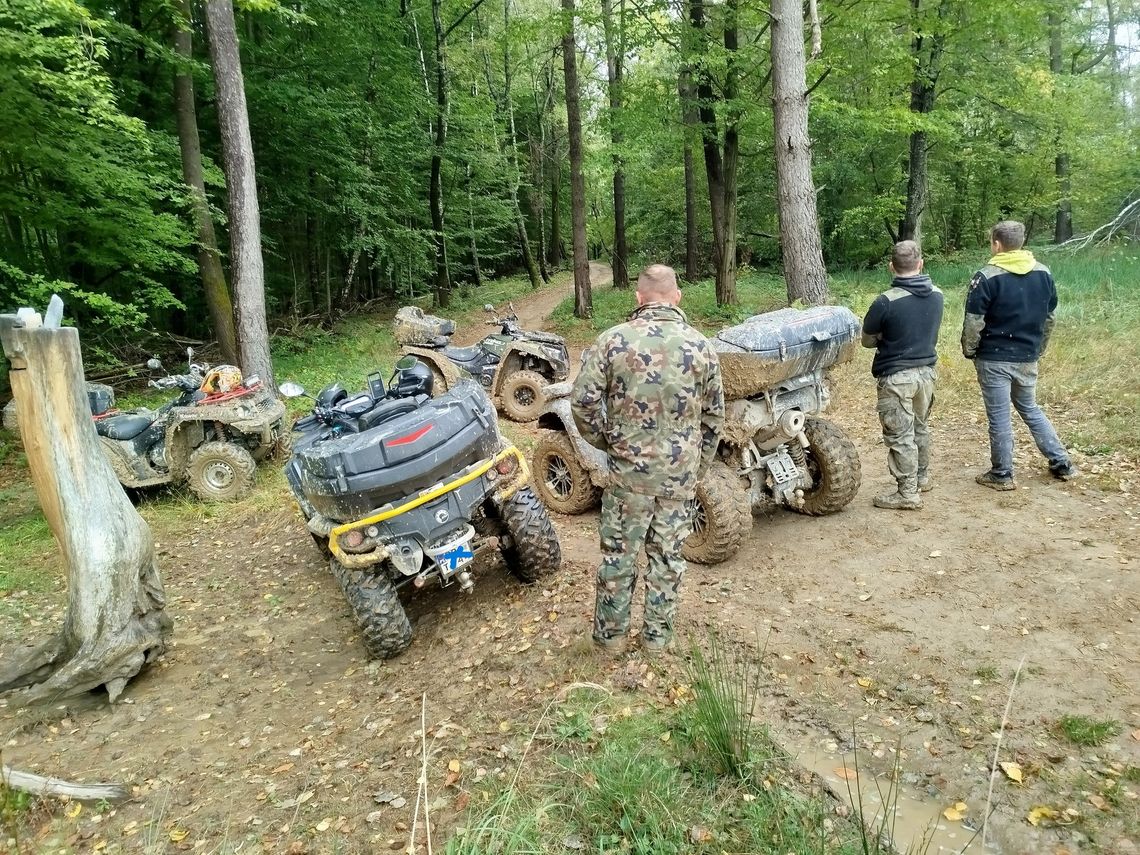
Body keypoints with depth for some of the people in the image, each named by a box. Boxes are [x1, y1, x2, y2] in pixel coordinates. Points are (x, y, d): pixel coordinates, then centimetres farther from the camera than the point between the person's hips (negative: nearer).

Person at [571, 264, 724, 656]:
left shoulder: (613, 340, -8)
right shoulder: (700, 345, -1)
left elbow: (583, 401, -12)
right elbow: (714, 415, 5)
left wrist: (604, 440, 5)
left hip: (629, 469, -1)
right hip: (681, 473, 2)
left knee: (619, 553, 12)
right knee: (668, 554, 13)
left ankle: (611, 632, 25)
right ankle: (657, 635, 26)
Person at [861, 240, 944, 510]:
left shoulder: (886, 301, -19)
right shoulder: (937, 295, 0)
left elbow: (867, 340, -6)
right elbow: (929, 331, 13)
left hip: (896, 376, -7)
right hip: (926, 371, 7)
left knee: (899, 435, 2)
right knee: (920, 428, 23)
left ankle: (908, 493, 8)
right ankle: (922, 477, 38)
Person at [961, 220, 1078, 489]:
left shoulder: (987, 277, -14)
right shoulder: (1043, 273, 5)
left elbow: (973, 323, -14)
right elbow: (1049, 318, 13)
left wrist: (969, 351, 0)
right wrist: (1038, 349, 23)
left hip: (994, 359, -6)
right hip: (1027, 359, 6)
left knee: (999, 417, 3)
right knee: (1030, 409, 22)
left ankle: (1002, 475, 12)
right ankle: (1062, 463, 25)